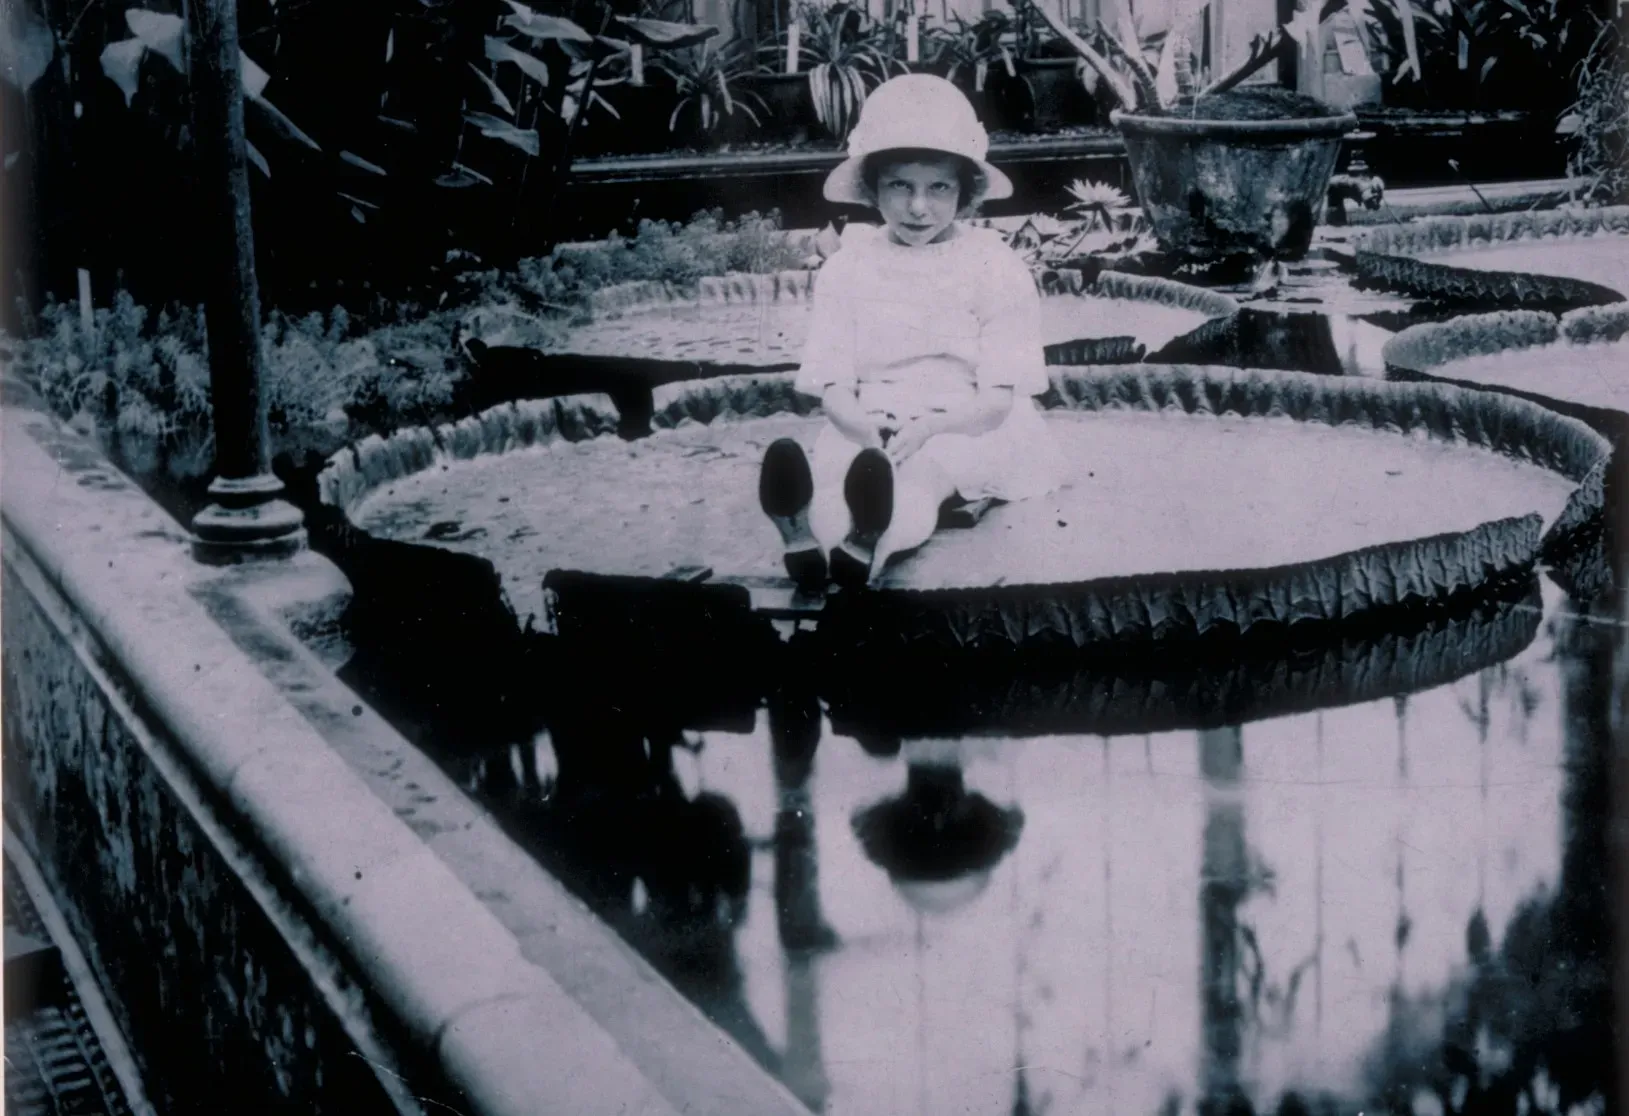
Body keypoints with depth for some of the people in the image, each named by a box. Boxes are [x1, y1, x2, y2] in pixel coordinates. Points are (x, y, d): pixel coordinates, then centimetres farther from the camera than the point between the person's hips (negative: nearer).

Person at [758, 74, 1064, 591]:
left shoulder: (994, 266, 1)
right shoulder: (850, 266, 8)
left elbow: (998, 398, -5)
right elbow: (832, 385, 1)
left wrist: (931, 427, -25)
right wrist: (862, 425, -24)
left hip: (963, 427, -2)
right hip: (869, 425, 2)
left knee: (928, 465, -37)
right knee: (833, 457, -32)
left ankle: (874, 540, -69)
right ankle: (810, 532, -66)